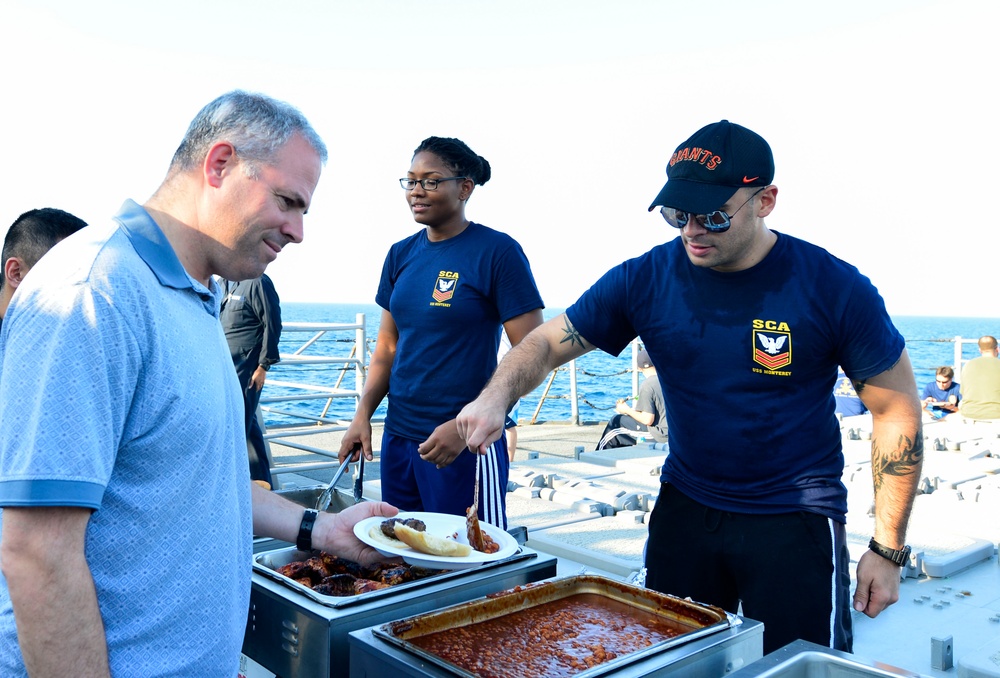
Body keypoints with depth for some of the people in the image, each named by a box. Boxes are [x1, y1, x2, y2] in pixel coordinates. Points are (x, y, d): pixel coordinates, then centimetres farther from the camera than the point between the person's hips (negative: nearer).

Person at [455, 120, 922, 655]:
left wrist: (887, 549, -7)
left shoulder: (833, 288, -15)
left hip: (796, 523, -2)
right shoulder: (646, 279, -8)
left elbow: (897, 411, -7)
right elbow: (547, 343, -3)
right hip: (684, 508, 3)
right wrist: (495, 398, -24)